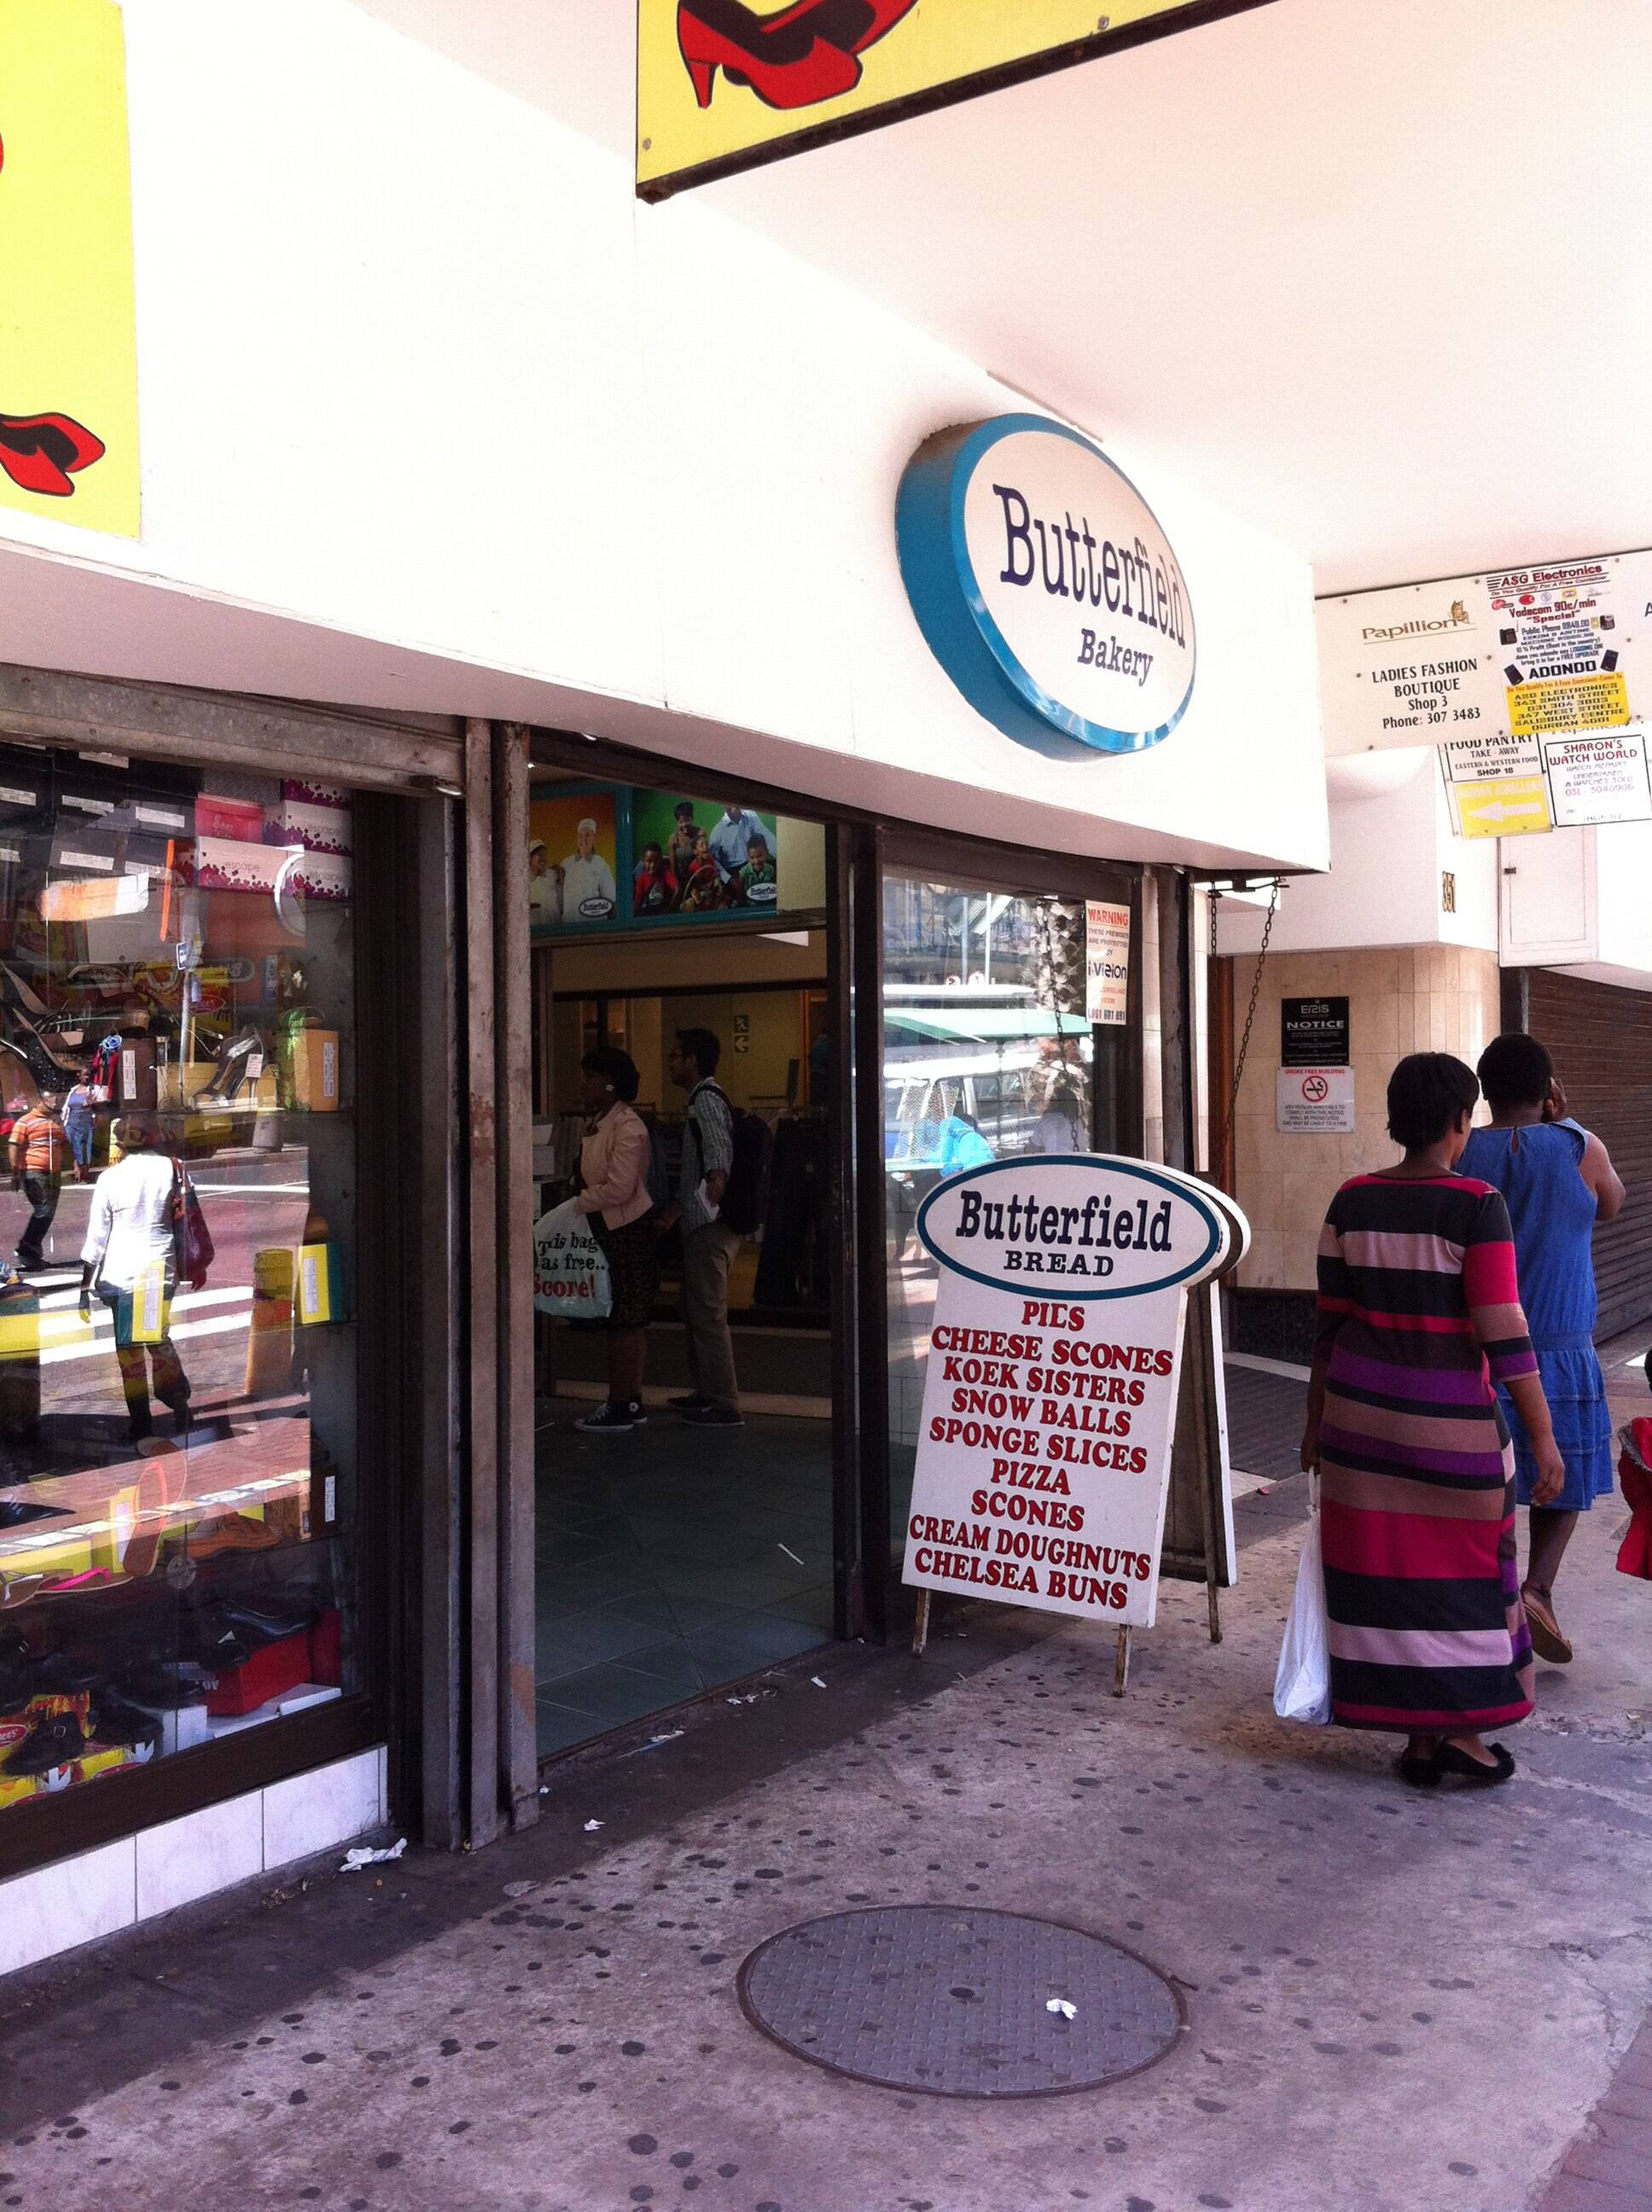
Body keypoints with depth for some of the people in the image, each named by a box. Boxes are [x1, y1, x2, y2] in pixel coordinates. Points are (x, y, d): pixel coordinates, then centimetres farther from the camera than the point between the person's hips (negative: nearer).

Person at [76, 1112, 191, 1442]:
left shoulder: (110, 1178, -6)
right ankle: (180, 1407, 16)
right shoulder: (172, 1168, -1)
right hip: (162, 1267, 2)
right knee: (160, 1340, 20)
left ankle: (141, 1425, 11)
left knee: (129, 1349, 7)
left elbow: (96, 1236, -3)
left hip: (122, 1272, -2)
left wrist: (85, 1287, 2)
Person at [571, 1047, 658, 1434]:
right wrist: (580, 1196, 6)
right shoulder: (597, 1122, 14)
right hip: (607, 1231, 10)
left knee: (624, 1322, -4)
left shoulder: (627, 1127, -15)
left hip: (626, 1231, -10)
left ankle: (621, 1408, 2)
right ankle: (630, 1403, 20)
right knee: (626, 1322, 13)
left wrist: (579, 1203, -12)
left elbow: (619, 1188, -21)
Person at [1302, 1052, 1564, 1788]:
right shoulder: (1476, 1206, -14)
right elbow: (1503, 1333, -15)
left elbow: (1329, 1321, 5)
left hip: (1363, 1410, 4)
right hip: (1450, 1417, -4)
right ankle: (1460, 1731, 17)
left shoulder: (1352, 1201, 0)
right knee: (1464, 1571, 12)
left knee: (1386, 1567, 10)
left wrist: (1317, 1418, 14)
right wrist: (1543, 1437, -9)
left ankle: (1418, 1737, 18)